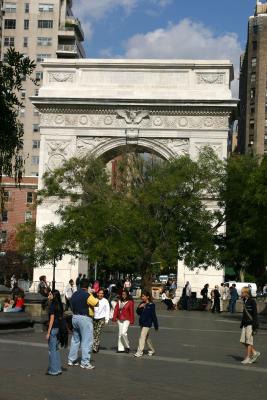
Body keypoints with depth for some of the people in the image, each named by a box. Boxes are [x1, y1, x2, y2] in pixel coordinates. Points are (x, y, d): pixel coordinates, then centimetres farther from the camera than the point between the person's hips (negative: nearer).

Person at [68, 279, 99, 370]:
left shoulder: (74, 295, 9)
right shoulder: (87, 295, -16)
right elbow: (96, 303, -12)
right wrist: (92, 295, 1)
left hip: (75, 317, 8)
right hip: (85, 318, -8)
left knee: (75, 339, 18)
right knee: (87, 341, -3)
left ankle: (71, 360, 24)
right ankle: (85, 362, -3)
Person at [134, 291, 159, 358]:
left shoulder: (151, 305, -10)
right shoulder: (142, 304, 8)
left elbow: (153, 315, -8)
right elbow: (138, 313, 7)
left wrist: (156, 326, -5)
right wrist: (139, 307, -14)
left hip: (147, 323, -7)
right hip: (142, 322, 7)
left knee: (142, 337, -11)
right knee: (146, 337, 17)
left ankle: (139, 352, -9)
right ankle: (152, 350, 32)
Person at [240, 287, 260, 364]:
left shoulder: (252, 302, -13)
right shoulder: (245, 301, 11)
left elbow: (255, 314, -14)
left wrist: (254, 326, -17)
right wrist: (242, 324, 20)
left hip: (250, 324, -8)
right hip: (245, 324, 8)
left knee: (249, 342, -3)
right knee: (244, 341, 8)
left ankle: (248, 358, 4)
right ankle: (255, 353, 21)